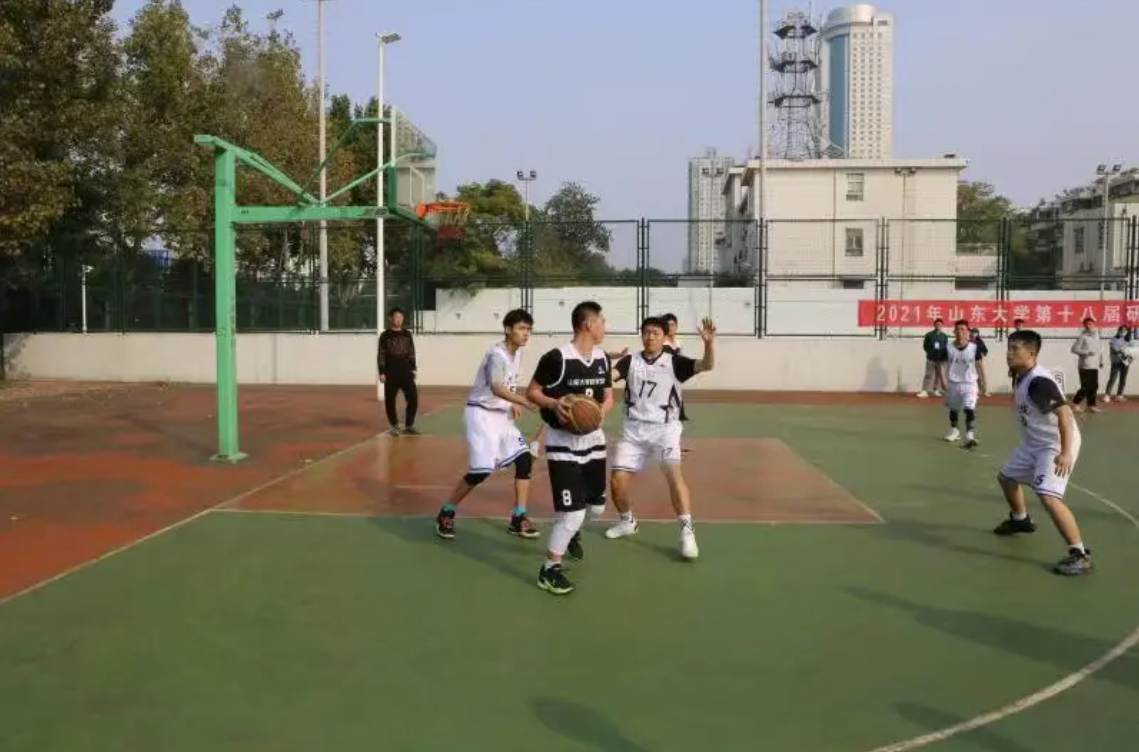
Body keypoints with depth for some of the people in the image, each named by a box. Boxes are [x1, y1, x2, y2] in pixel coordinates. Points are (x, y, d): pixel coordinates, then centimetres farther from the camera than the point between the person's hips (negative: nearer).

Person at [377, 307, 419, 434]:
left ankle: (409, 425, 8)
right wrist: (382, 372, -8)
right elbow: (381, 355, -3)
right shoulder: (385, 336, -2)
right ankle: (395, 425, 17)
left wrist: (413, 369, 10)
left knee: (413, 398, -3)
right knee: (390, 400, 2)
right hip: (391, 374, -3)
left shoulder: (407, 334, 9)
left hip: (406, 372, 3)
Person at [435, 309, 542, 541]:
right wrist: (525, 402, -48)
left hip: (501, 414, 8)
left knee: (525, 457, -2)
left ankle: (518, 519, 5)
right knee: (482, 469, -12)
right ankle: (446, 513, 8)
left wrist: (514, 405, 2)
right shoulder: (497, 354, -20)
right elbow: (496, 388, -36)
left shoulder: (518, 353, 6)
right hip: (481, 414, -8)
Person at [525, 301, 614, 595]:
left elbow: (609, 397, 10)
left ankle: (571, 532, 51)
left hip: (593, 439, 7)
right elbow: (531, 391, -10)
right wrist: (554, 404, -28)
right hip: (563, 442, -7)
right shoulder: (557, 357, -18)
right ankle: (549, 570, 6)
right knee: (572, 512, -11)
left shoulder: (603, 358, 3)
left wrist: (601, 412, -13)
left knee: (596, 506, 18)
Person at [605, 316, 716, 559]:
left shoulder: (674, 362, -5)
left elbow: (706, 366, -18)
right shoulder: (631, 361, 1)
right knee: (617, 481, 3)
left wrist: (708, 343, -37)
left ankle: (687, 532, -22)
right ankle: (627, 521, 30)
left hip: (664, 428, -3)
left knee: (673, 473, -25)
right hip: (634, 428, 3)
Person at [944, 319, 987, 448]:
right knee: (953, 409, 19)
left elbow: (979, 365, 0)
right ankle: (954, 430, 40)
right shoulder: (949, 348, -6)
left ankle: (970, 435, -24)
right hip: (953, 383, 3)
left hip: (969, 383, -3)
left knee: (970, 409, -18)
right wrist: (944, 380, -7)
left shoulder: (975, 347, -8)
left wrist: (982, 382, 3)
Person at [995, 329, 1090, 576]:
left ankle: (1080, 554, -18)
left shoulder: (1039, 381, -26)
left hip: (1056, 446, -10)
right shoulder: (1022, 378, 3)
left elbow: (1064, 414, -33)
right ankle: (1021, 520, 51)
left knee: (1048, 497, -25)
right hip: (1034, 443, 11)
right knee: (1007, 477, 25)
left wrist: (1066, 453, -40)